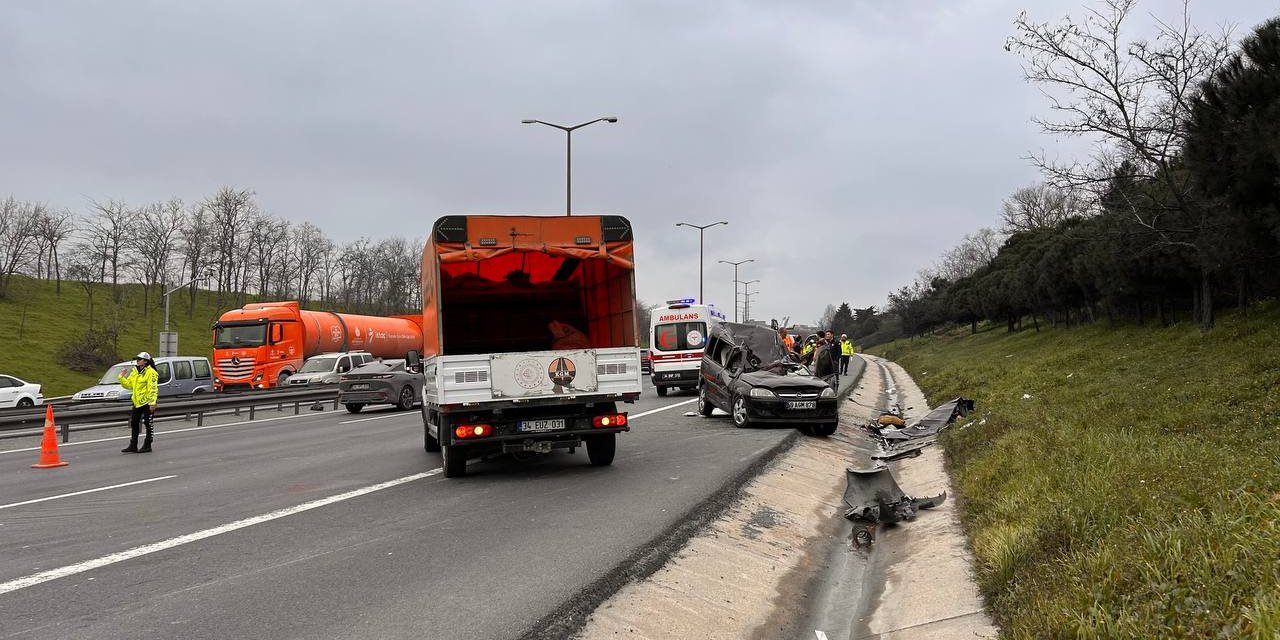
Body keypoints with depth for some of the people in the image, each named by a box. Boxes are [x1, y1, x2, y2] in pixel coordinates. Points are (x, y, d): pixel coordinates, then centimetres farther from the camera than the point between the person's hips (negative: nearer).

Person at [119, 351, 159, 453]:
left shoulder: (150, 372, -12)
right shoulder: (134, 372, 14)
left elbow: (153, 389, -18)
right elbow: (128, 384, 19)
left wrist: (152, 403, -23)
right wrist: (121, 377, 4)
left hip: (147, 403, -8)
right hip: (137, 402, 9)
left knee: (148, 424, 0)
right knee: (134, 424, 11)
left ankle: (147, 446, 8)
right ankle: (133, 446, 19)